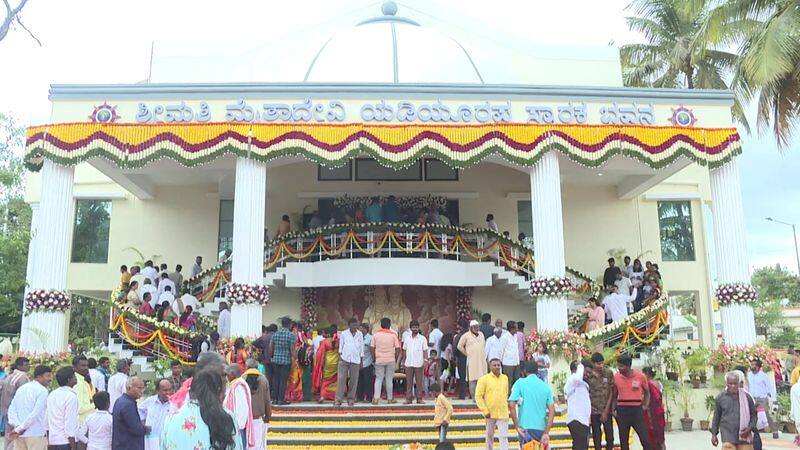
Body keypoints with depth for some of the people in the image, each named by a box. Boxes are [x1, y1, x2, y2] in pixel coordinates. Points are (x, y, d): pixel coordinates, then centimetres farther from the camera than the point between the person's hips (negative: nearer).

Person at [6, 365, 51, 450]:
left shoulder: (21, 388, 13)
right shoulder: (42, 390, -10)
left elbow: (11, 409, 6)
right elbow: (36, 413, -19)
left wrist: (17, 426, -5)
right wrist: (19, 429, -13)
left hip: (19, 434, 7)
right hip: (36, 433, -7)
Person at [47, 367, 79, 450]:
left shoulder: (51, 395, 9)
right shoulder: (71, 396, -15)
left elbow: (47, 420, 14)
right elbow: (70, 423, -18)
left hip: (52, 440, 8)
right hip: (65, 442, -8)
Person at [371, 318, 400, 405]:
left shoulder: (376, 335, 1)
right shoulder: (393, 335, -2)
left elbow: (372, 348, 1)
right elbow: (397, 349, -3)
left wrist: (374, 359, 9)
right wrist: (396, 359, 8)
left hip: (379, 360, 1)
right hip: (390, 360, -1)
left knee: (378, 379, 6)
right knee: (389, 379, 7)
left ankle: (376, 398, -3)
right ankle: (390, 398, 12)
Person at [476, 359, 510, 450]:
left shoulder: (505, 378, 5)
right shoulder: (484, 379, -7)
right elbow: (478, 396, -8)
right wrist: (485, 411, -13)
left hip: (503, 414, 2)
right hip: (490, 413, -1)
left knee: (504, 436, -5)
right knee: (489, 436, 14)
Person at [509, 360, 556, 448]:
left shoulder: (520, 383, -1)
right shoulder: (546, 386, 9)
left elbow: (511, 405, -13)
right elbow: (552, 411, 0)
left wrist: (517, 426, -9)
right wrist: (546, 433, -2)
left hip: (526, 428, -3)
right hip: (542, 429, 3)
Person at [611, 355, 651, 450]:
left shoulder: (640, 376, -6)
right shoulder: (616, 377, -1)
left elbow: (647, 392, 11)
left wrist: (646, 405, -2)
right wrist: (613, 409, 0)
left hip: (637, 409, -1)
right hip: (622, 410, 2)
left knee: (645, 439, -3)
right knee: (623, 440, 8)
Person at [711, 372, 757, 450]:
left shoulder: (746, 397, 4)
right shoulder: (720, 398, 3)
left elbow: (753, 414, 11)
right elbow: (716, 417, 11)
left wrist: (750, 428, -5)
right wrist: (714, 434, 9)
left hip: (744, 435, 1)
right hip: (728, 434, -1)